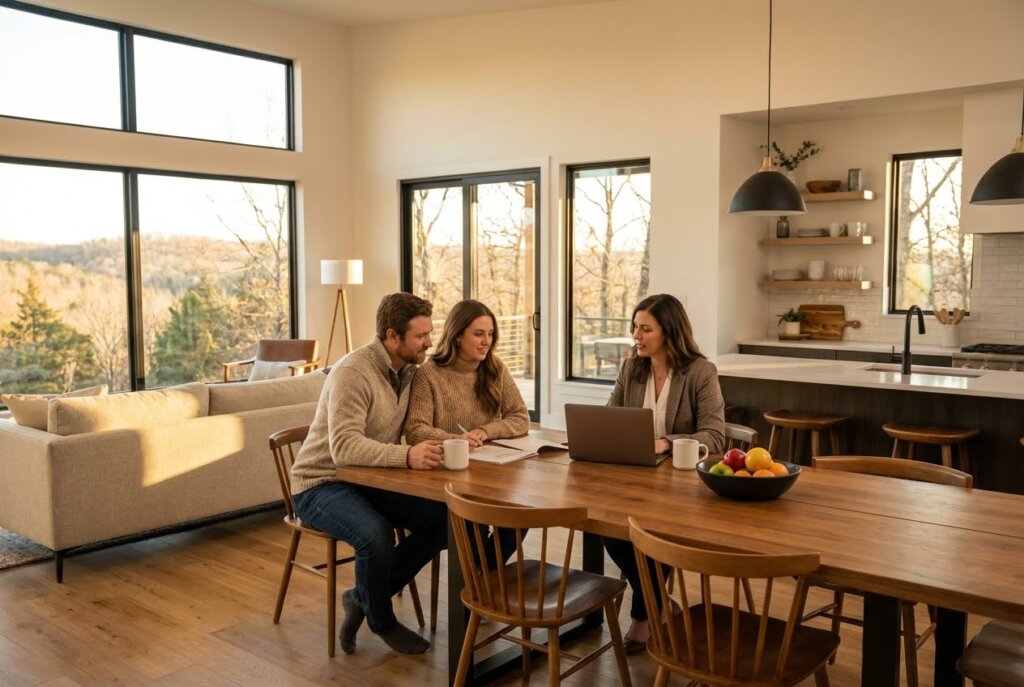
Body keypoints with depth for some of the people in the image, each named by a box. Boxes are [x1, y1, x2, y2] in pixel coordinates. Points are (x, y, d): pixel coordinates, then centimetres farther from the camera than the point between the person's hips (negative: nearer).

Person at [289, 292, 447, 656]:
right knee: (376, 535, -34)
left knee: (443, 519, -12)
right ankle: (382, 622, -2)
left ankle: (363, 598, 5)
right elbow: (344, 447, -34)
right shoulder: (353, 373, -24)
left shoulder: (408, 370, 2)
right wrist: (406, 456, -47)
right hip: (322, 484, -7)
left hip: (370, 480, 7)